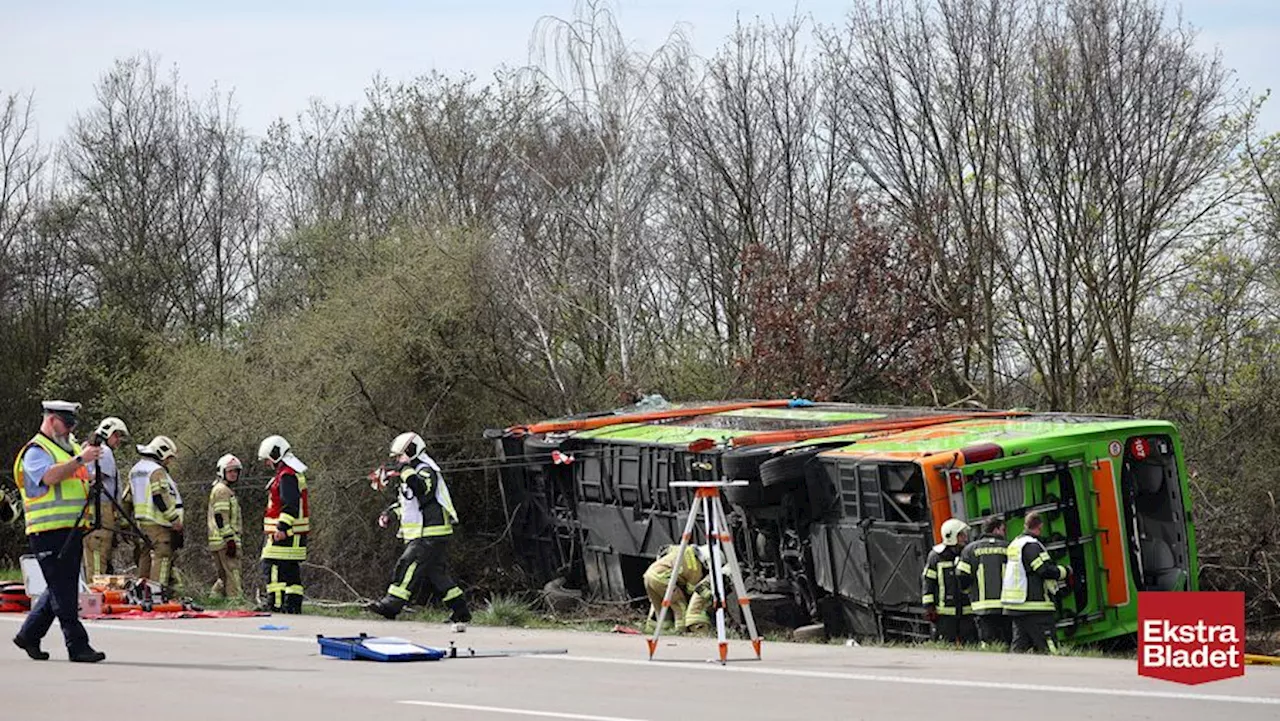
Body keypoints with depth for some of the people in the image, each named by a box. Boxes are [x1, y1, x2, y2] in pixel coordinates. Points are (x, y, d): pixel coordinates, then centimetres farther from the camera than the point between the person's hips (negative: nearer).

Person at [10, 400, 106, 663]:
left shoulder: (72, 448, 21)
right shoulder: (36, 451, -6)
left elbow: (85, 481, 26)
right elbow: (50, 476, -24)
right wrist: (80, 459, -26)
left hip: (73, 530, 9)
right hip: (49, 531, -9)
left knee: (61, 589, 13)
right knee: (63, 591, -7)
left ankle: (28, 635, 25)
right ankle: (77, 646, -7)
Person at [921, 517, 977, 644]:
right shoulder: (936, 556, -1)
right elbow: (927, 581, 0)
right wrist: (928, 607, -5)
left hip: (966, 610, 3)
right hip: (945, 611, -3)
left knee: (968, 642, -1)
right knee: (947, 645, -2)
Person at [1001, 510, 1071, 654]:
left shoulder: (1015, 544, 17)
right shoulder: (1031, 545, -13)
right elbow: (1046, 571, -19)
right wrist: (1065, 572, -3)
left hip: (1015, 607, 10)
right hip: (1034, 608, -10)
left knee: (1018, 648, 9)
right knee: (1048, 649, -10)